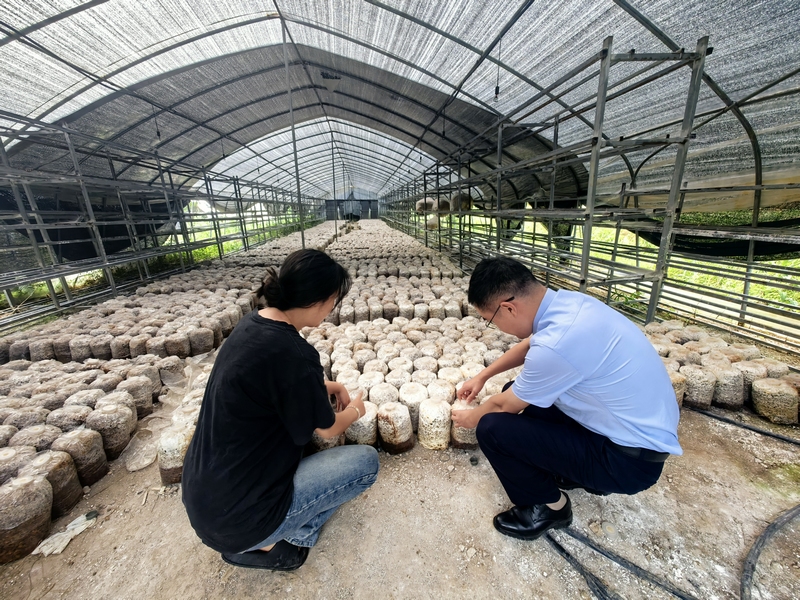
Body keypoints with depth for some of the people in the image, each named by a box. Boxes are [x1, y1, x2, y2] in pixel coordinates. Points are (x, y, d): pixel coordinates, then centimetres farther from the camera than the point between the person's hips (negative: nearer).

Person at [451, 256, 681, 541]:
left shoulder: (555, 344, -32)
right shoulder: (565, 301, -7)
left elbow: (503, 406, -13)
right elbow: (528, 345, 15)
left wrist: (471, 418, 9)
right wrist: (482, 376, 22)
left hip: (632, 458, -8)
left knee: (492, 428, -17)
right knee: (520, 393, 13)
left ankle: (549, 507, 9)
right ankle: (577, 472, 21)